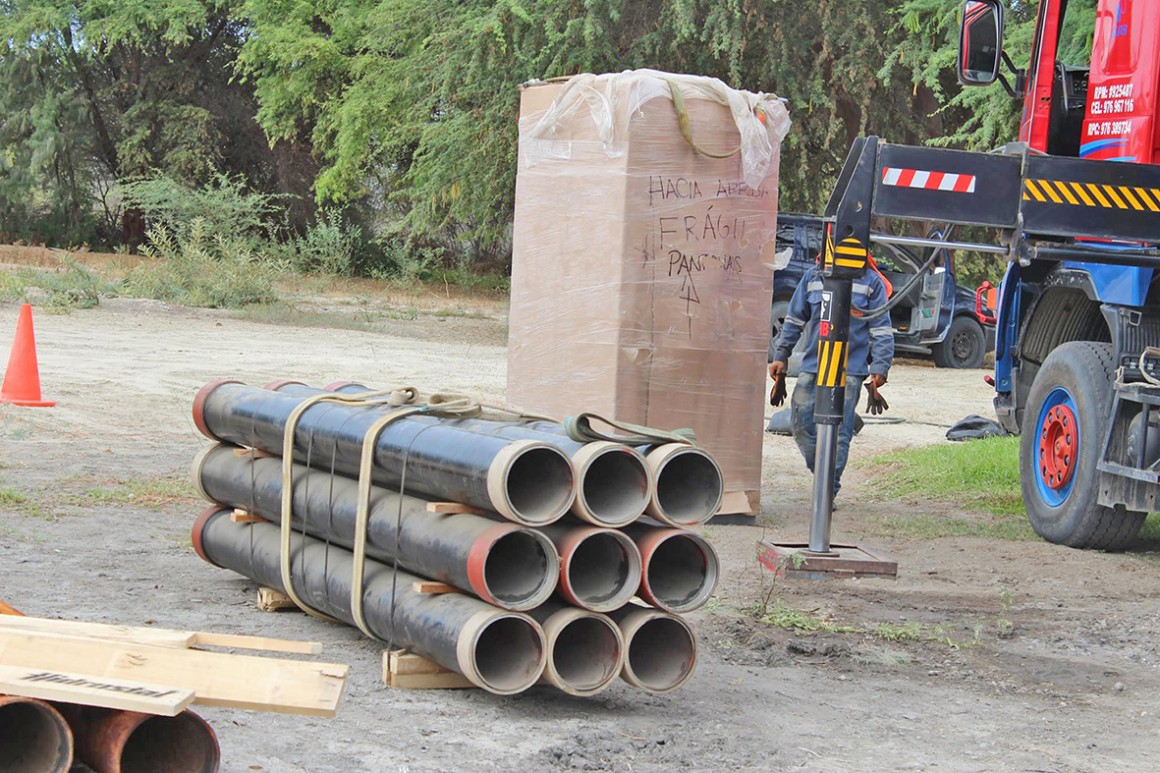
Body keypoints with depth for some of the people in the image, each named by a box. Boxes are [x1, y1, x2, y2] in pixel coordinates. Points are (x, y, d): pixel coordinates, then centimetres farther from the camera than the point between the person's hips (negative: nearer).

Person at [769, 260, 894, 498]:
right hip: (812, 367, 3)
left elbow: (881, 329, 3)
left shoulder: (871, 282, 2)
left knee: (839, 433, -5)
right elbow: (794, 320, 15)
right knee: (801, 426, 3)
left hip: (849, 371, -3)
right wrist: (781, 356, 13)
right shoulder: (814, 277, 8)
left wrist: (879, 368, -5)